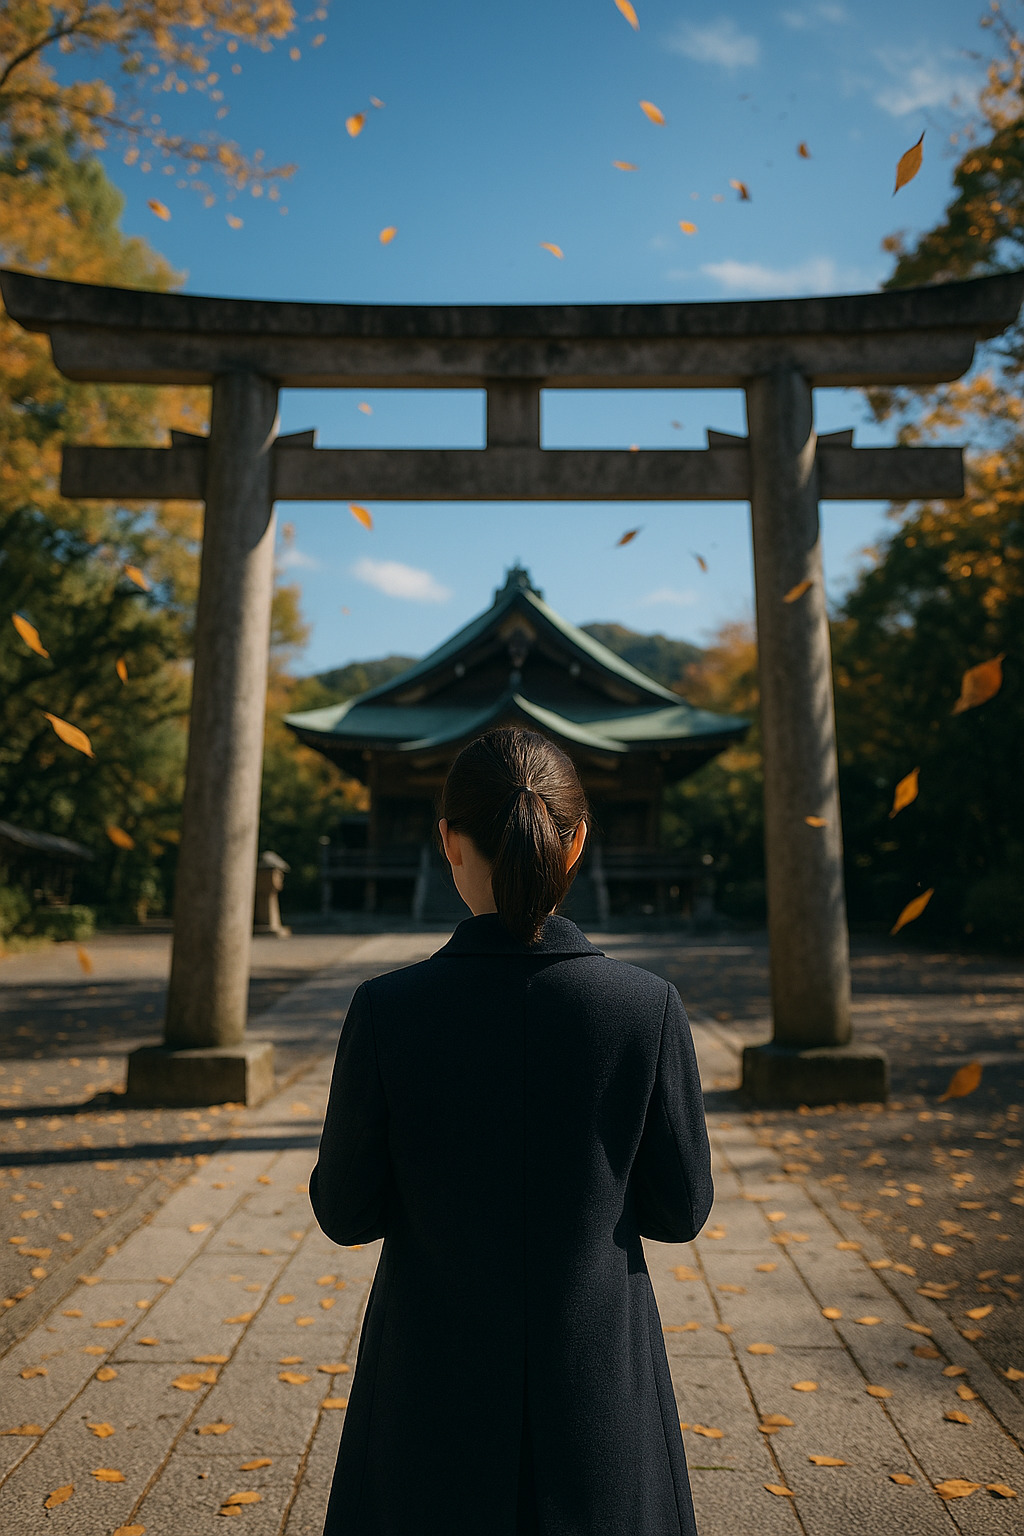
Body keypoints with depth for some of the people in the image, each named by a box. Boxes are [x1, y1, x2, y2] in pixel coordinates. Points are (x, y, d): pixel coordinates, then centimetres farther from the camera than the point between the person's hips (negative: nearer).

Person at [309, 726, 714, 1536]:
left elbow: (345, 1211, -7)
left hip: (436, 1390, 0)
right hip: (598, 1381, 1)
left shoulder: (387, 1011, -19)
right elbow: (681, 1210, -6)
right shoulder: (649, 1006, -17)